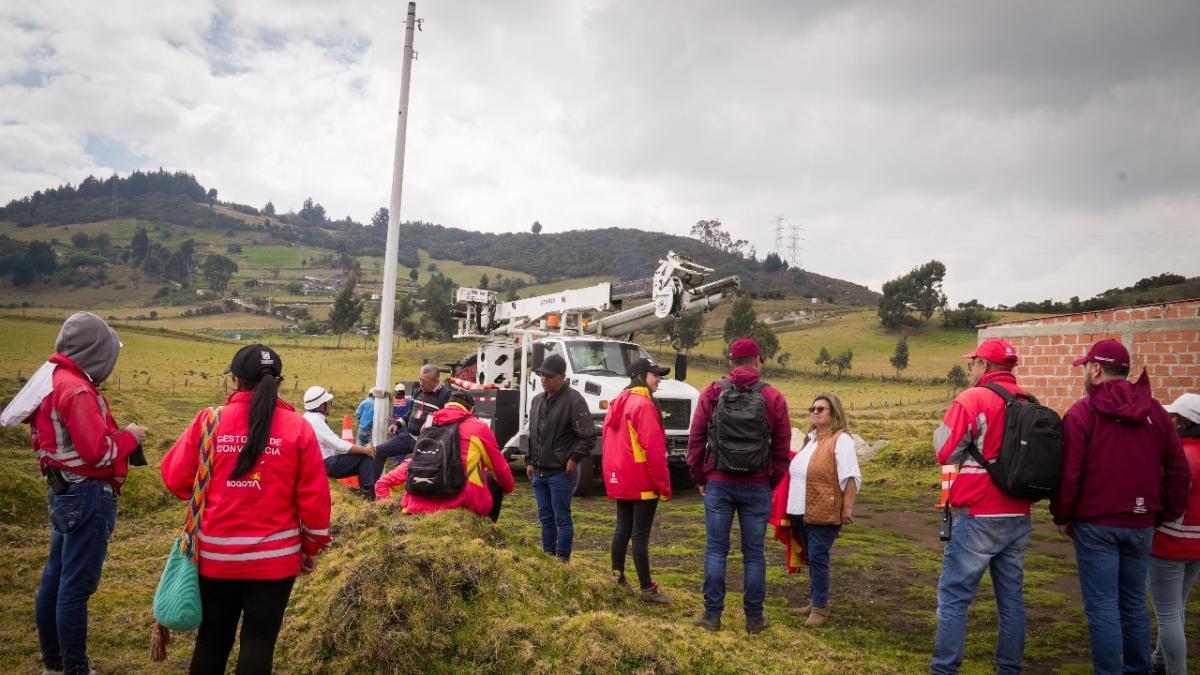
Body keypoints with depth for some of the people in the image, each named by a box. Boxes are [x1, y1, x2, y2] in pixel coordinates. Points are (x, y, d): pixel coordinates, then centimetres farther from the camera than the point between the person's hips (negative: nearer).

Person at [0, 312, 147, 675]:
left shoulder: (50, 380, 7)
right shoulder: (77, 390, -22)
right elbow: (98, 452, -24)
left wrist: (113, 431, 6)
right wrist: (129, 436, -8)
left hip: (63, 492, 10)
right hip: (88, 496, -10)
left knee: (55, 576, 19)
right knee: (76, 585, 0)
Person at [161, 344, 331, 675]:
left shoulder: (208, 420, -6)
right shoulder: (298, 427, -8)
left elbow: (175, 478, 1)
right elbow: (314, 497, -6)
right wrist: (312, 548, 7)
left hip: (216, 554, 2)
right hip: (274, 557, -1)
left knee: (212, 639, 19)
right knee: (259, 642, 10)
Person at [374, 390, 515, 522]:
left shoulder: (429, 425, 19)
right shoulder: (478, 427, 8)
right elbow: (500, 469, 18)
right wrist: (509, 487, 36)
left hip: (421, 506, 5)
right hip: (462, 503, -4)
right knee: (494, 479, 24)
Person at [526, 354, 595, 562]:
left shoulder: (574, 400, -13)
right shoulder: (537, 400, 12)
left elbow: (588, 435, -15)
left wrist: (574, 459, -15)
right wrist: (530, 461, 14)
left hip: (561, 473, -7)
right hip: (539, 472, 7)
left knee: (562, 518, 1)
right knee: (546, 518, 15)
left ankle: (562, 560, 11)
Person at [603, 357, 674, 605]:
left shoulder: (618, 403, 12)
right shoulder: (643, 404, -17)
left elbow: (608, 443, 17)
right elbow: (653, 448, -21)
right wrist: (664, 484, -15)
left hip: (620, 480, 9)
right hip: (643, 482, -9)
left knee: (622, 529, 15)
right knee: (640, 535, -4)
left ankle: (617, 578, 23)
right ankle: (647, 589, 3)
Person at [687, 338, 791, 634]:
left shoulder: (712, 393, -1)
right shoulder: (773, 398, -1)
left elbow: (695, 439, 0)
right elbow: (782, 447, 1)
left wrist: (699, 477, 9)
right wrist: (773, 481, 12)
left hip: (718, 483, 0)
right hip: (757, 486, 0)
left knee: (716, 550, 7)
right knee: (754, 554, 8)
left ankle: (712, 616, 11)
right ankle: (754, 619, 17)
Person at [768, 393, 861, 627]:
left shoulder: (841, 439, -10)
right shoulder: (811, 438, 16)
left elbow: (851, 477, -15)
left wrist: (847, 508, -18)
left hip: (825, 512, -8)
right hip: (803, 511, 8)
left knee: (818, 557, -5)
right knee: (811, 557, 14)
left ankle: (820, 606, 5)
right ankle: (816, 599, 25)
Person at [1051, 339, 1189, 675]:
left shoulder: (1082, 412, -9)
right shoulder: (1156, 412, 7)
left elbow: (1068, 472, -12)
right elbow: (1179, 471, 8)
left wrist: (1062, 517, -1)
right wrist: (1166, 514, 15)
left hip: (1096, 524, -5)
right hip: (1141, 525, 5)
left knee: (1102, 606, 1)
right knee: (1134, 603, 16)